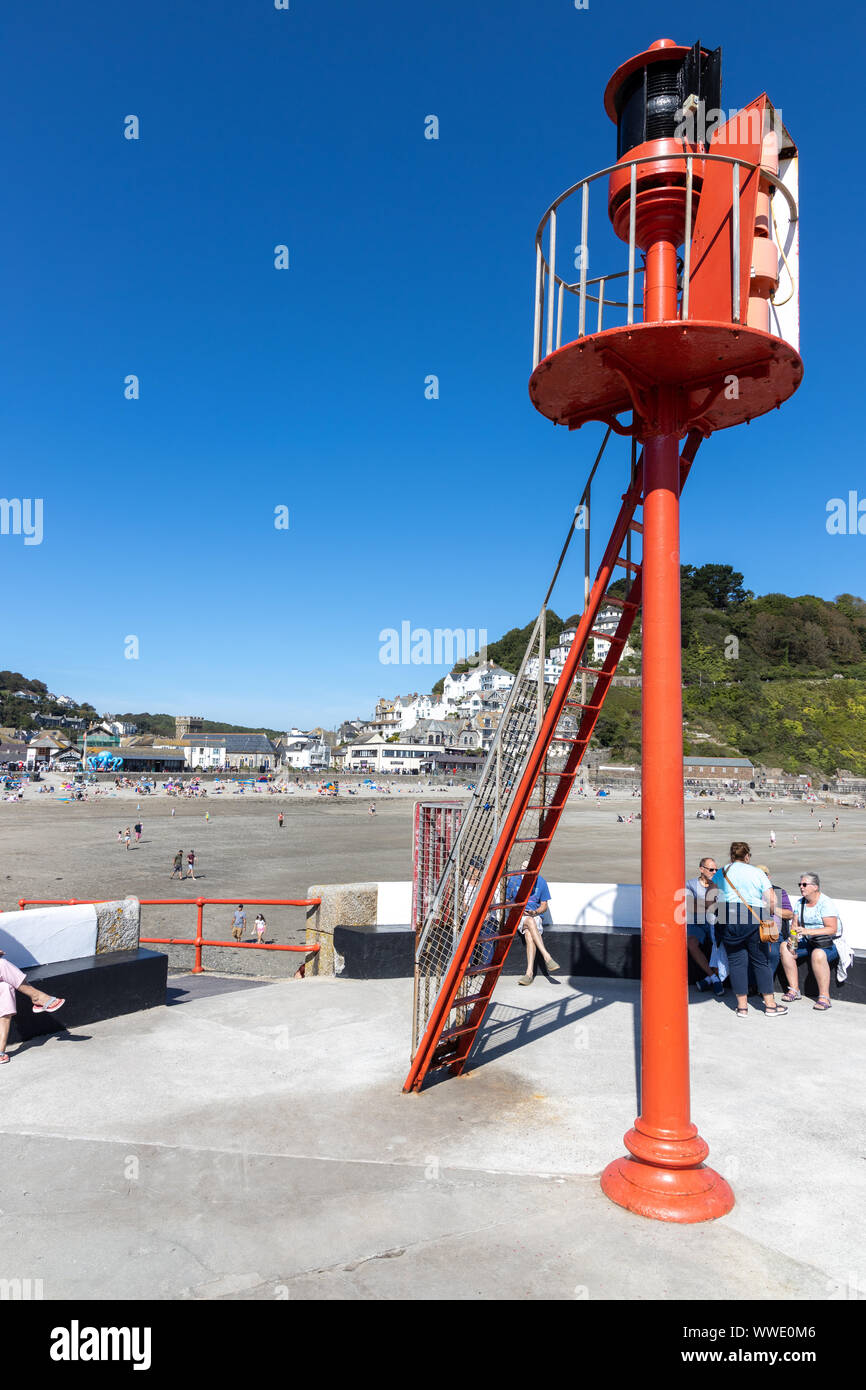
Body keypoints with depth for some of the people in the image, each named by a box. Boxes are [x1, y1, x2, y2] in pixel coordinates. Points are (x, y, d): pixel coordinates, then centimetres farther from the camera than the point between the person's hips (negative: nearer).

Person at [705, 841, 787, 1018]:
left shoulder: (721, 873, 8)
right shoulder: (758, 873, 7)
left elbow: (709, 901, 1)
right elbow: (771, 901, 1)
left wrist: (715, 913, 16)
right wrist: (768, 915, 19)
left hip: (728, 920, 1)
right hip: (754, 920, 0)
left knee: (736, 962, 6)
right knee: (761, 961, 10)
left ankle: (742, 1007, 9)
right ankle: (770, 1005, 15)